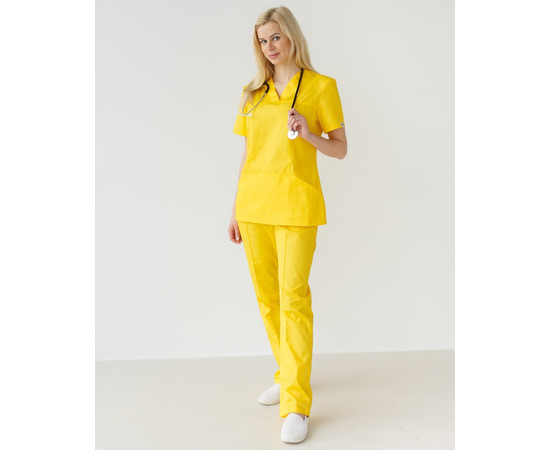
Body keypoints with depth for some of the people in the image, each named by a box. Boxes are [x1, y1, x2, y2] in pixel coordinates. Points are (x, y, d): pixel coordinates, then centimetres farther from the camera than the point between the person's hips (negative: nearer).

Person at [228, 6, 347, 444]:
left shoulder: (321, 86, 2)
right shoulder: (252, 93, 14)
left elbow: (341, 149, 3)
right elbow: (248, 155, 16)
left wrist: (309, 135, -16)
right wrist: (236, 209, 14)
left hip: (296, 205, -5)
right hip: (254, 204, 5)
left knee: (293, 296, -10)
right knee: (267, 296, 9)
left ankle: (296, 404, -4)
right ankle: (288, 375, 27)